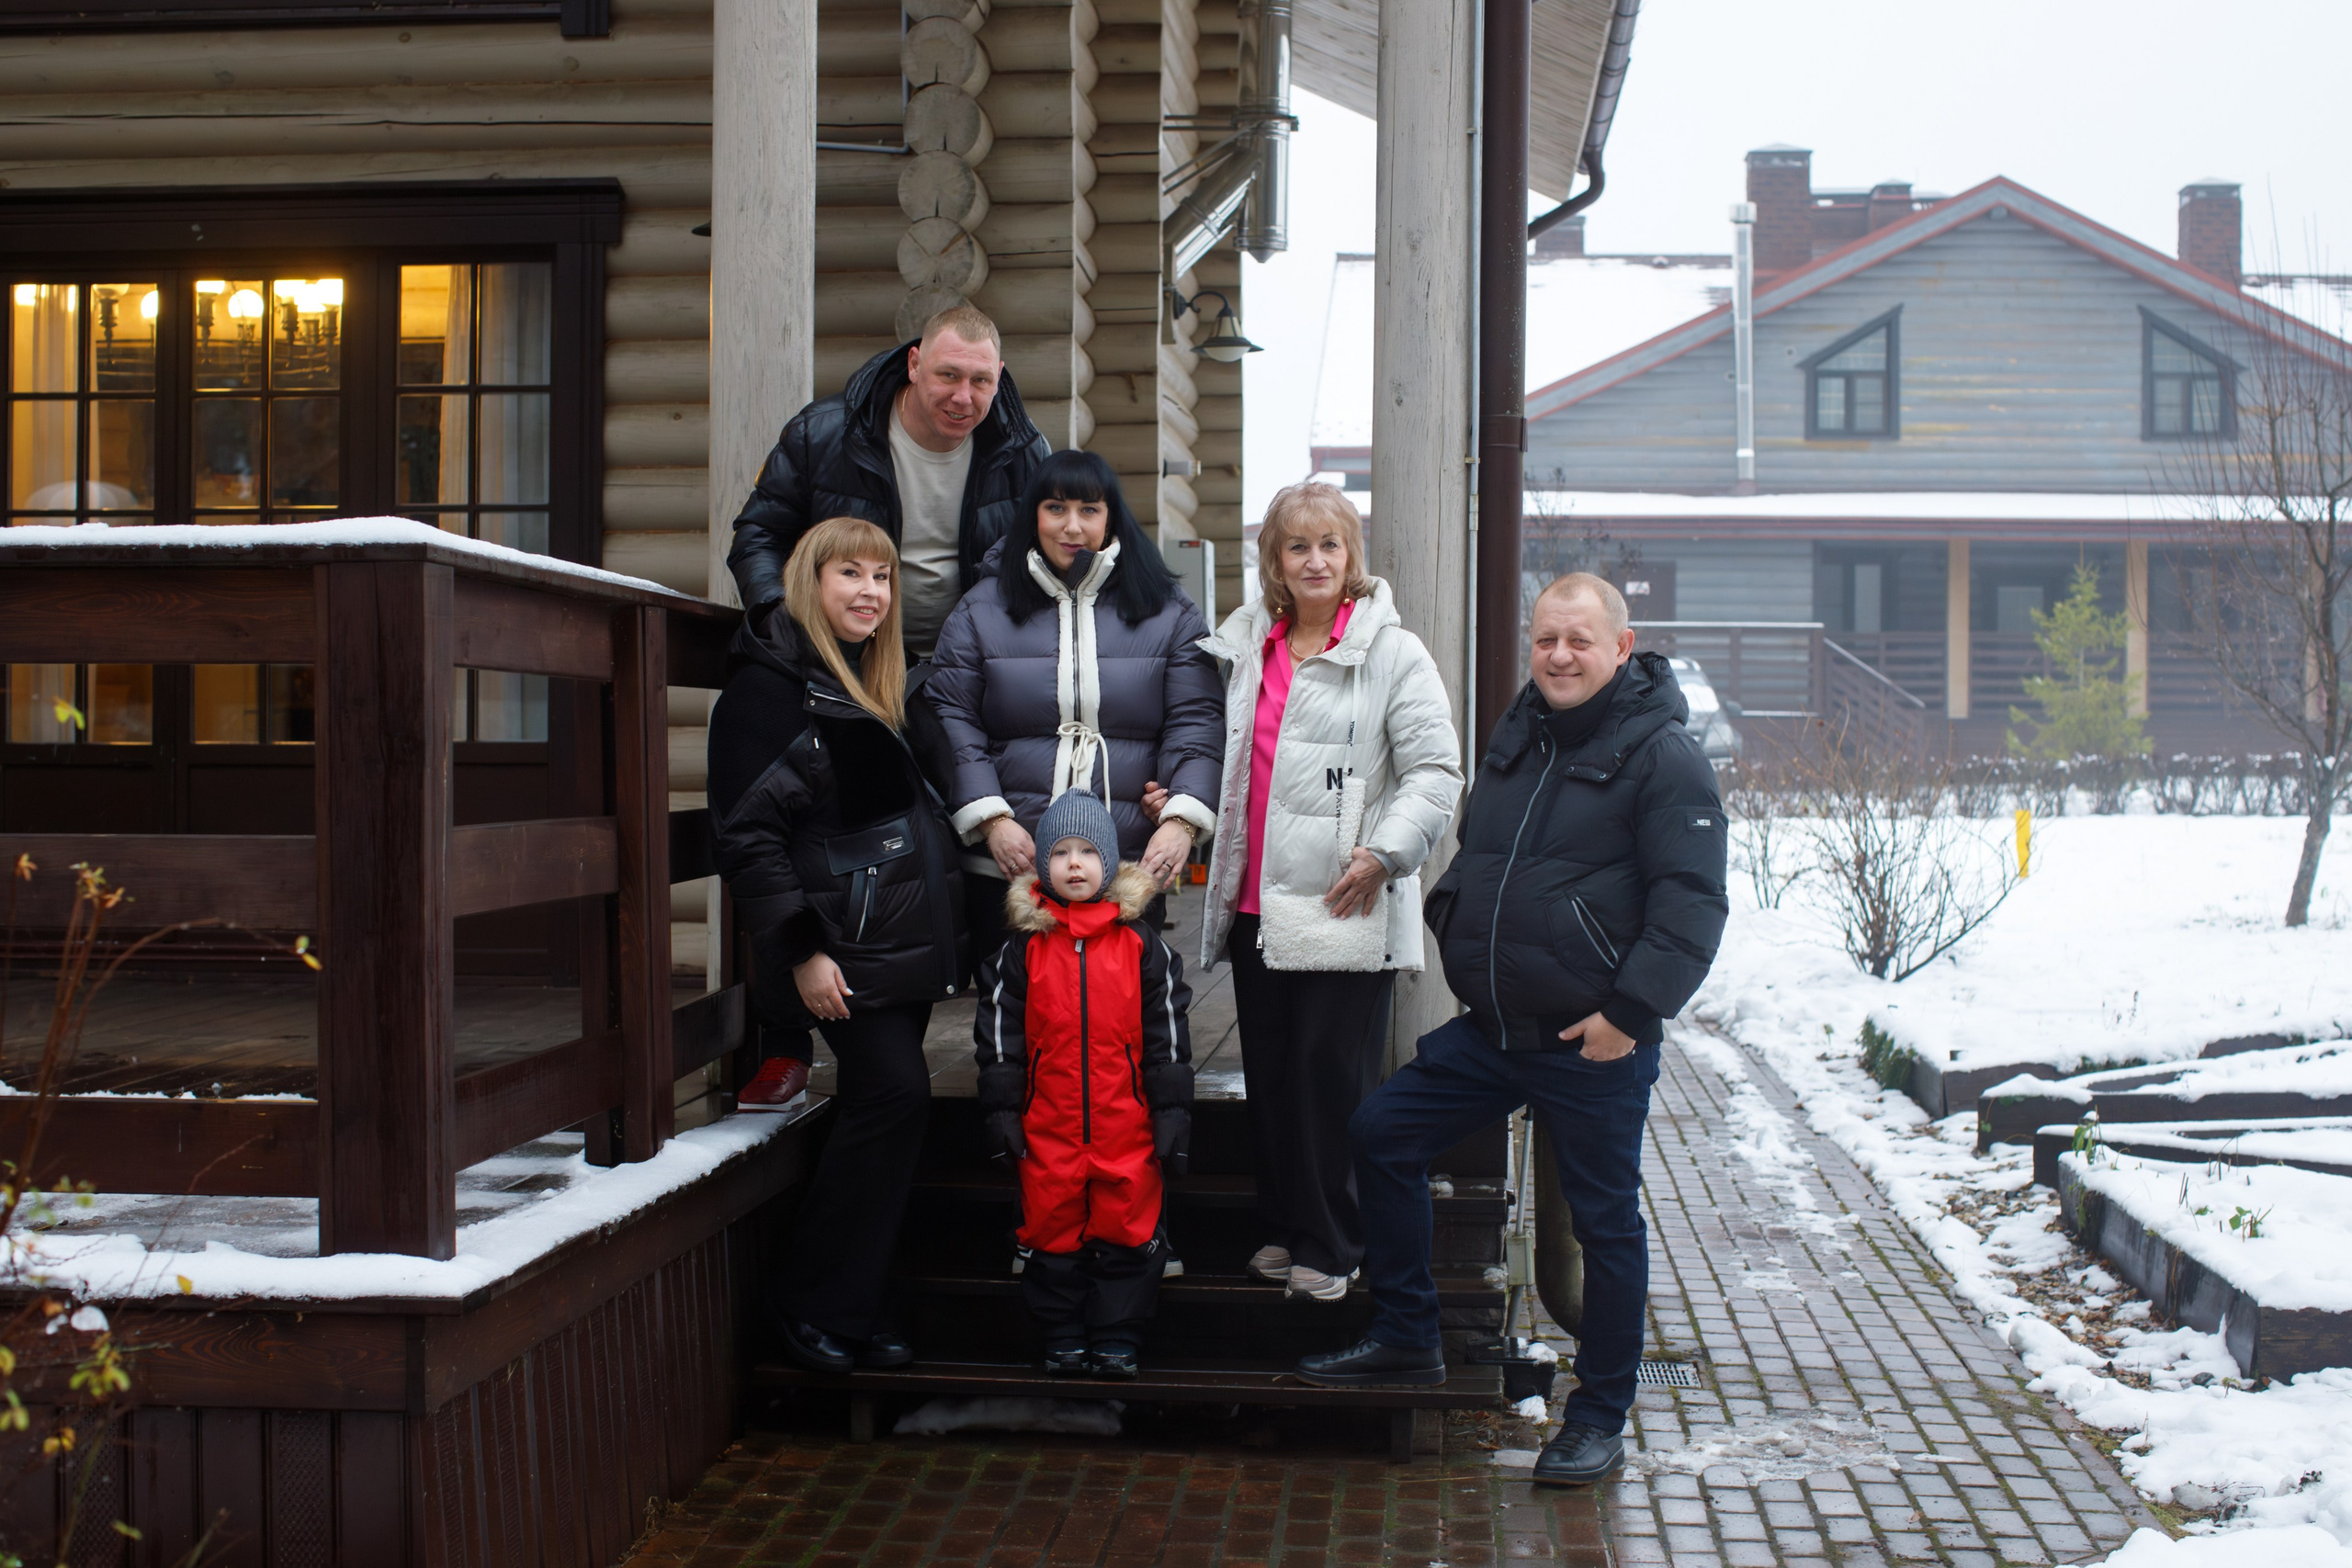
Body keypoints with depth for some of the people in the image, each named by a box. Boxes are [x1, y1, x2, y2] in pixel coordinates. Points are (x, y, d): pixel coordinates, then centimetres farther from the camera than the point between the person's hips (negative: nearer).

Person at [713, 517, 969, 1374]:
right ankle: (811, 1304, -1)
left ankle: (851, 1310, 14)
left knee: (883, 1110, 7)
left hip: (902, 940, 8)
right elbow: (749, 831, -16)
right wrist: (802, 949, -18)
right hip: (844, 944, -8)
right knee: (894, 1094, -13)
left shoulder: (883, 685, 16)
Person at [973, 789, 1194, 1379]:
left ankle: (1117, 1338, 14)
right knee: (1051, 1225, 5)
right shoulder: (1024, 945, 4)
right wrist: (1001, 1113, 1)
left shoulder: (1141, 943, 3)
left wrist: (1171, 1111, 1)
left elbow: (1167, 1032, 5)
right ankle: (1064, 1338, 18)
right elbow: (998, 1033, 6)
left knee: (1126, 1225, 1)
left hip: (1126, 1122, -1)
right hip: (1047, 1124, 1)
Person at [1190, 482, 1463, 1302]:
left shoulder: (1392, 653, -4)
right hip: (1257, 902, 5)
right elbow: (1214, 751, 26)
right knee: (1268, 1071, 12)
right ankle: (1284, 1225, 25)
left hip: (1345, 906, -5)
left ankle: (1331, 1247, 8)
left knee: (1332, 1071, -3)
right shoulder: (1242, 646, 13)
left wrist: (1383, 851, -17)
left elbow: (1436, 771, -7)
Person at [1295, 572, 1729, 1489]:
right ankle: (1405, 1340, 21)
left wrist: (1631, 1011, -21)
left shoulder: (1661, 753, -11)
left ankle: (1599, 1420, 19)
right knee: (1381, 1135, 7)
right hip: (1491, 1029, 7)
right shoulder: (1518, 736, 12)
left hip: (1596, 1043, -7)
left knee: (1605, 1223, 4)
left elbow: (1692, 903, -16)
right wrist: (1452, 929, 16)